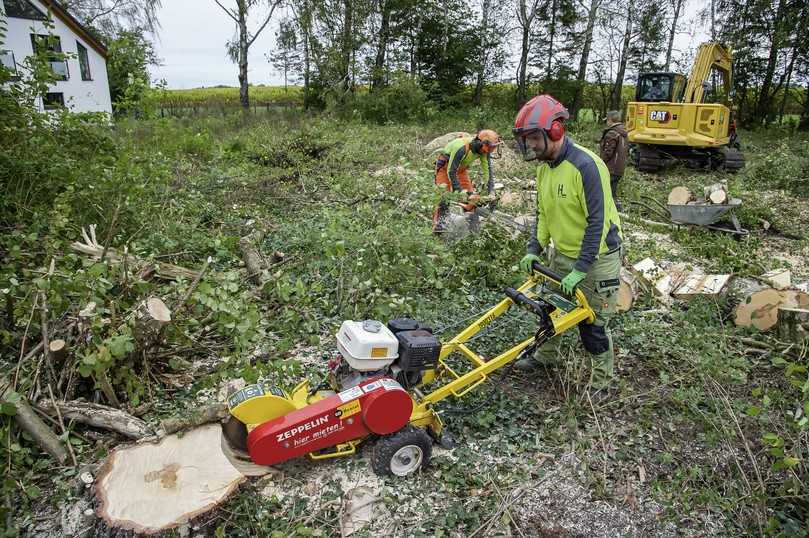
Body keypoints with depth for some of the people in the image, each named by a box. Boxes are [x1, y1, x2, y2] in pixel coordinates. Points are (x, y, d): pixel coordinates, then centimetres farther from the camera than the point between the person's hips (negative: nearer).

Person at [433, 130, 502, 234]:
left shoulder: (484, 150, -18)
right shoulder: (462, 147, -38)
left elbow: (487, 170, -13)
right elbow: (451, 171, -34)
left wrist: (491, 191, -20)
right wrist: (459, 191, -34)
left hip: (461, 168, 7)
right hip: (446, 166, -6)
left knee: (471, 195, -3)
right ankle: (438, 224, -20)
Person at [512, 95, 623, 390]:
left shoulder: (586, 165, -26)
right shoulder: (544, 166, 1)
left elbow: (597, 222, -26)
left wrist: (580, 270, -25)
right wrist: (534, 249, -1)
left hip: (596, 258, -8)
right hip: (563, 253, 8)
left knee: (593, 323, 4)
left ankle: (602, 380, 25)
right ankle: (546, 354, 44)